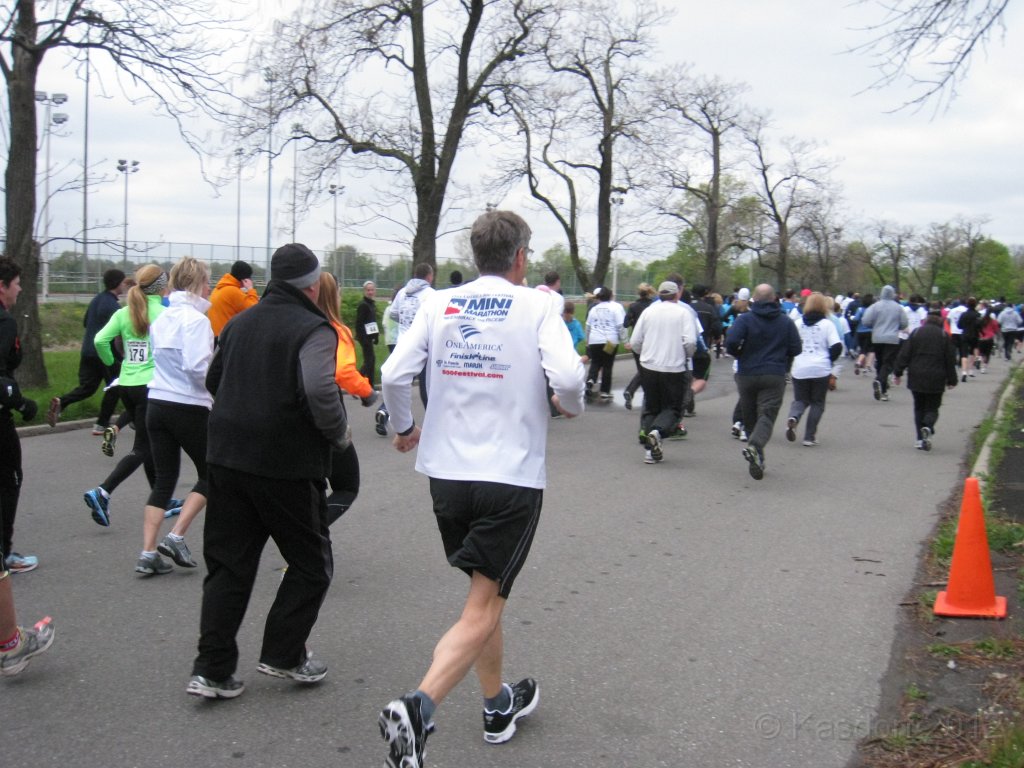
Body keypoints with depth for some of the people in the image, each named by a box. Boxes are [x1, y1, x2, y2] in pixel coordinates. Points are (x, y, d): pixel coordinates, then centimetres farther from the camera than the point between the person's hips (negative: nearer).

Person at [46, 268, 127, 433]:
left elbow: (85, 322, 21)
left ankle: (61, 402, -16)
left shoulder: (96, 299, 12)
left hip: (88, 350, 8)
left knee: (87, 387, 11)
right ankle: (101, 425, 10)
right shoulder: (113, 305, -15)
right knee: (114, 388, 8)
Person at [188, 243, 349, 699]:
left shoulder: (240, 323, 12)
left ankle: (212, 670, 9)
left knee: (228, 566, 11)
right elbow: (319, 391, -26)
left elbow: (213, 382, 20)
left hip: (226, 460, 7)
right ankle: (284, 656, 14)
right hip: (288, 467, -6)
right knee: (311, 564, 12)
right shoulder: (313, 330, -11)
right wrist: (339, 434, -10)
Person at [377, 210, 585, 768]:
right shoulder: (537, 305, -5)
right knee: (483, 609, -1)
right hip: (510, 477, -5)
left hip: (446, 472, 5)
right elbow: (567, 376, -19)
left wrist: (404, 428, 14)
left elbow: (393, 374, -4)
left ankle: (498, 706, 34)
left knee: (485, 593, 23)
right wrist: (570, 405, 4)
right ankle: (417, 707, -22)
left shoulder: (439, 304, 4)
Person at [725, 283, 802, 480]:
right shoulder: (786, 322, 3)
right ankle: (755, 445, -35)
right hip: (774, 376, 0)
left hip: (747, 375, 0)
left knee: (750, 418, 13)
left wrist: (739, 355, 4)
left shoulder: (745, 319, -5)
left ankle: (757, 461, 17)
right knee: (767, 416, -6)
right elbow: (796, 349, 1)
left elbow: (731, 342, -17)